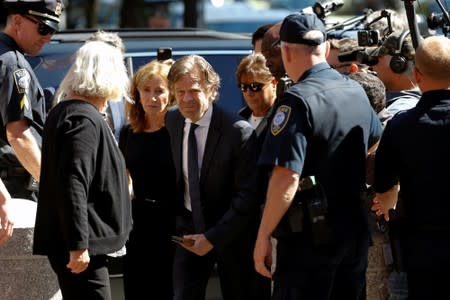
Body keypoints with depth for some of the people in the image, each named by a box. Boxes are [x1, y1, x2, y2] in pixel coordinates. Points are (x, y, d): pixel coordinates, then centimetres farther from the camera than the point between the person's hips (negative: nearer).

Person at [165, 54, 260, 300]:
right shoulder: (172, 122, -1)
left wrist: (213, 237, -20)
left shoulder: (239, 132, -19)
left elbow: (248, 195, -19)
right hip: (189, 233, 4)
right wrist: (175, 222, 8)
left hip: (230, 236, -4)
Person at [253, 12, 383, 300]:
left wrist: (263, 237, -18)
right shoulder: (356, 92, 8)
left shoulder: (297, 101, -16)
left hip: (311, 235, -8)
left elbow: (287, 178, -24)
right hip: (356, 230, 8)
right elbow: (374, 139, 30)